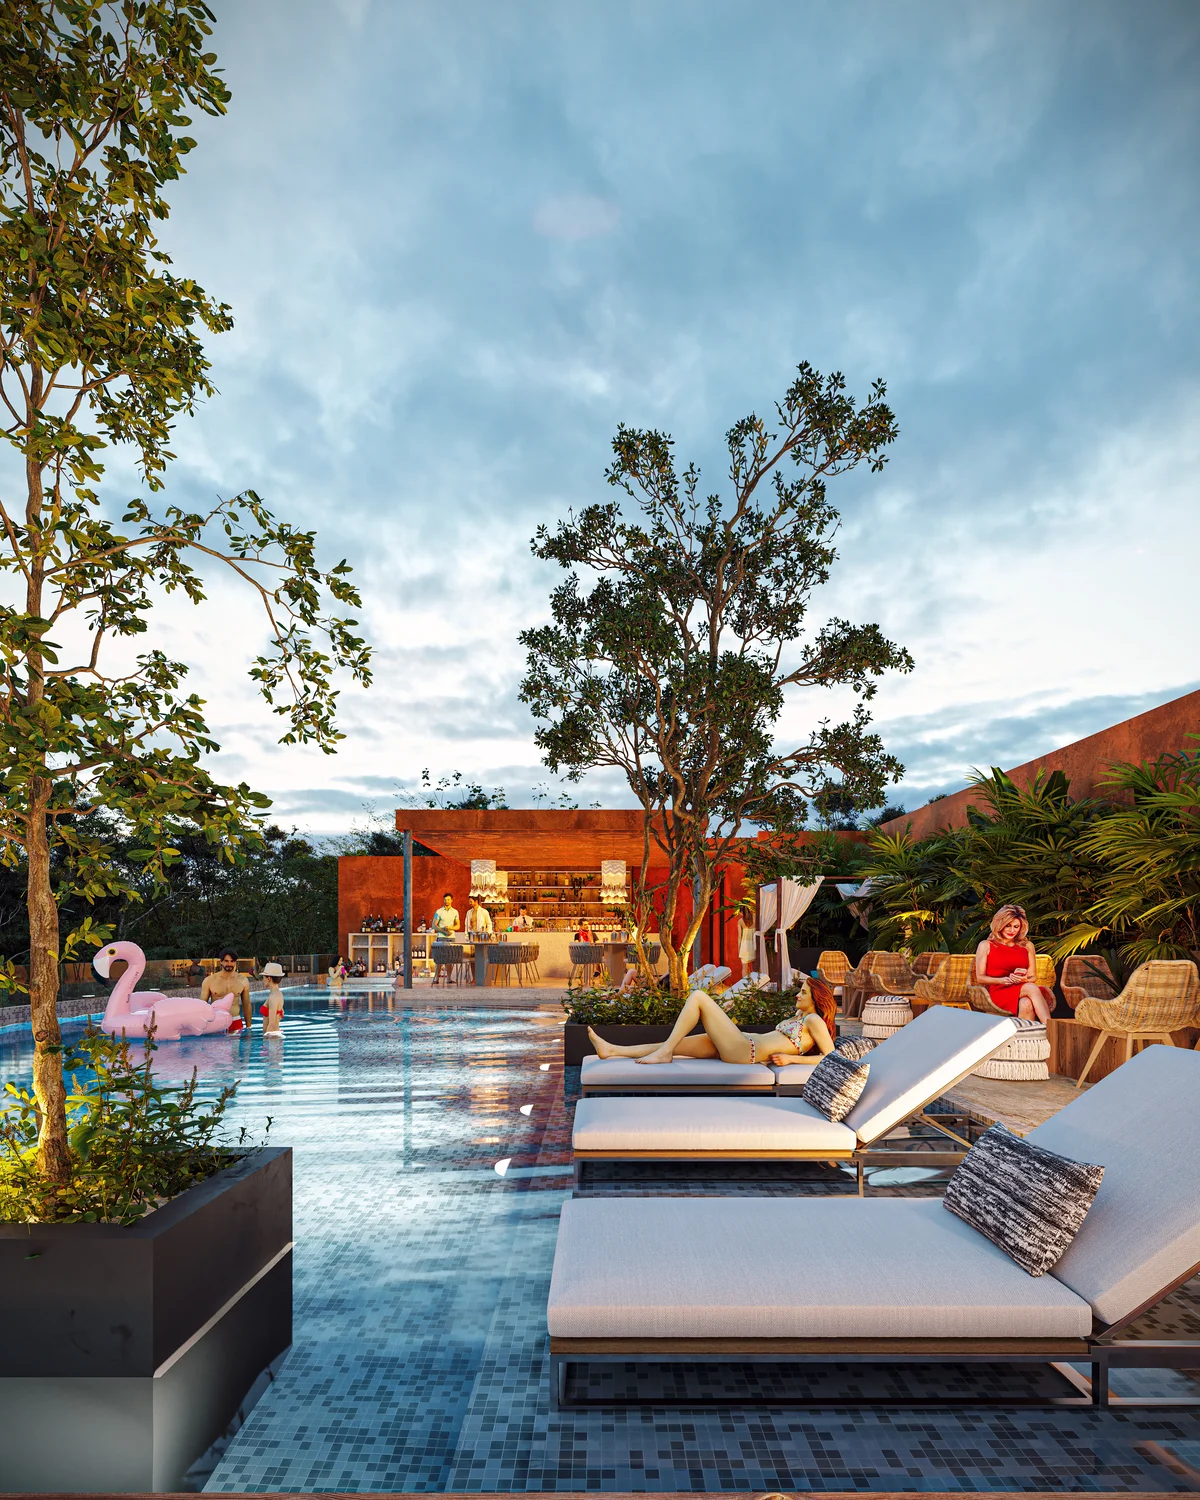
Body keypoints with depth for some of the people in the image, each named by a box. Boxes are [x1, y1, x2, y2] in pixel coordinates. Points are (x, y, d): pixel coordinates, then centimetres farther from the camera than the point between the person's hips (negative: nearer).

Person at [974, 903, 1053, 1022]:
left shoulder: (1027, 946, 20)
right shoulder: (986, 946, 10)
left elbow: (1033, 977, 16)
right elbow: (980, 978, 4)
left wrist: (1024, 979, -9)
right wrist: (1002, 980, -13)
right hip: (998, 992, -3)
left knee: (1026, 1004, -38)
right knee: (1032, 988, -35)